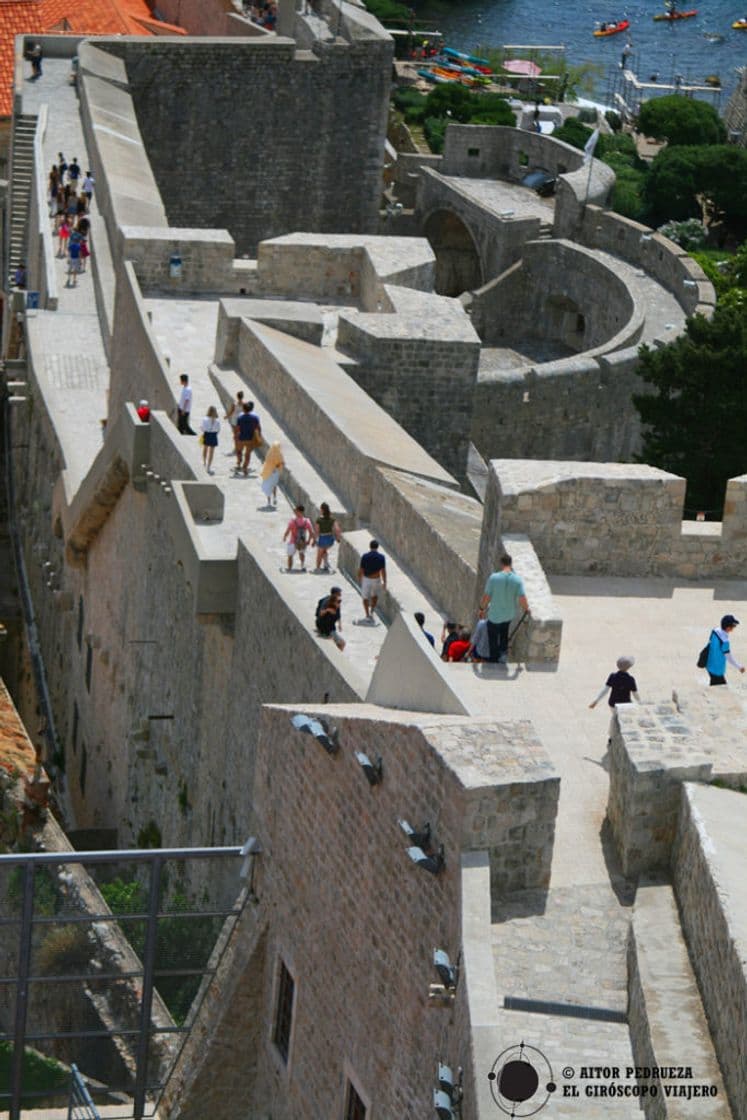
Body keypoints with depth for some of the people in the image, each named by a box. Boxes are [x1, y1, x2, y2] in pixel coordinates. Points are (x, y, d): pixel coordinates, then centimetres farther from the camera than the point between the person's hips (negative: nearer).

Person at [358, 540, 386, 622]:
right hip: (376, 580, 1)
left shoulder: (364, 556, -13)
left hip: (366, 579, -1)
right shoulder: (381, 557, -12)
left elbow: (361, 570, -8)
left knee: (365, 598, 16)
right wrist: (384, 583, 0)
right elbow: (383, 571, -10)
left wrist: (360, 580, 7)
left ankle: (368, 616, 15)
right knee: (375, 596, 26)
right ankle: (371, 612, 19)